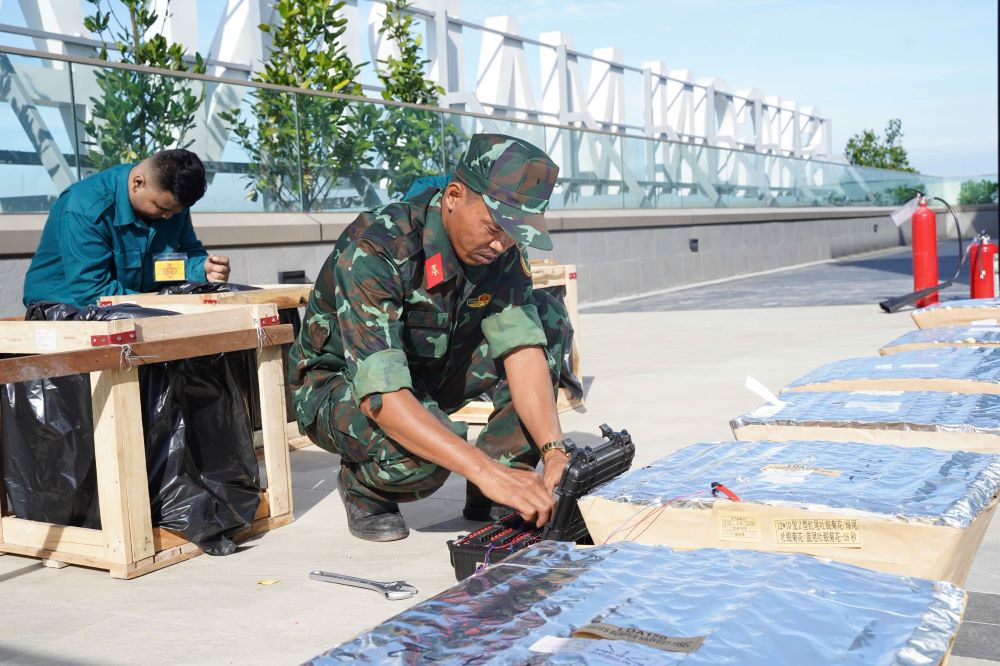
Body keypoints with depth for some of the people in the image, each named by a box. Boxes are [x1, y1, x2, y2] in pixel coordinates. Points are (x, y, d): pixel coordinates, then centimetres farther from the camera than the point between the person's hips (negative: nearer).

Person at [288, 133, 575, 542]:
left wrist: (554, 449, -36)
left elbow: (522, 348, -21)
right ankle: (364, 489, -1)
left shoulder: (499, 250, -14)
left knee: (547, 317, -13)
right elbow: (380, 394, -42)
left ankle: (489, 495, -9)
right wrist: (485, 469, -50)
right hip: (342, 385, -6)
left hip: (430, 376, 6)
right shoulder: (374, 251, -34)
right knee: (420, 452, -40)